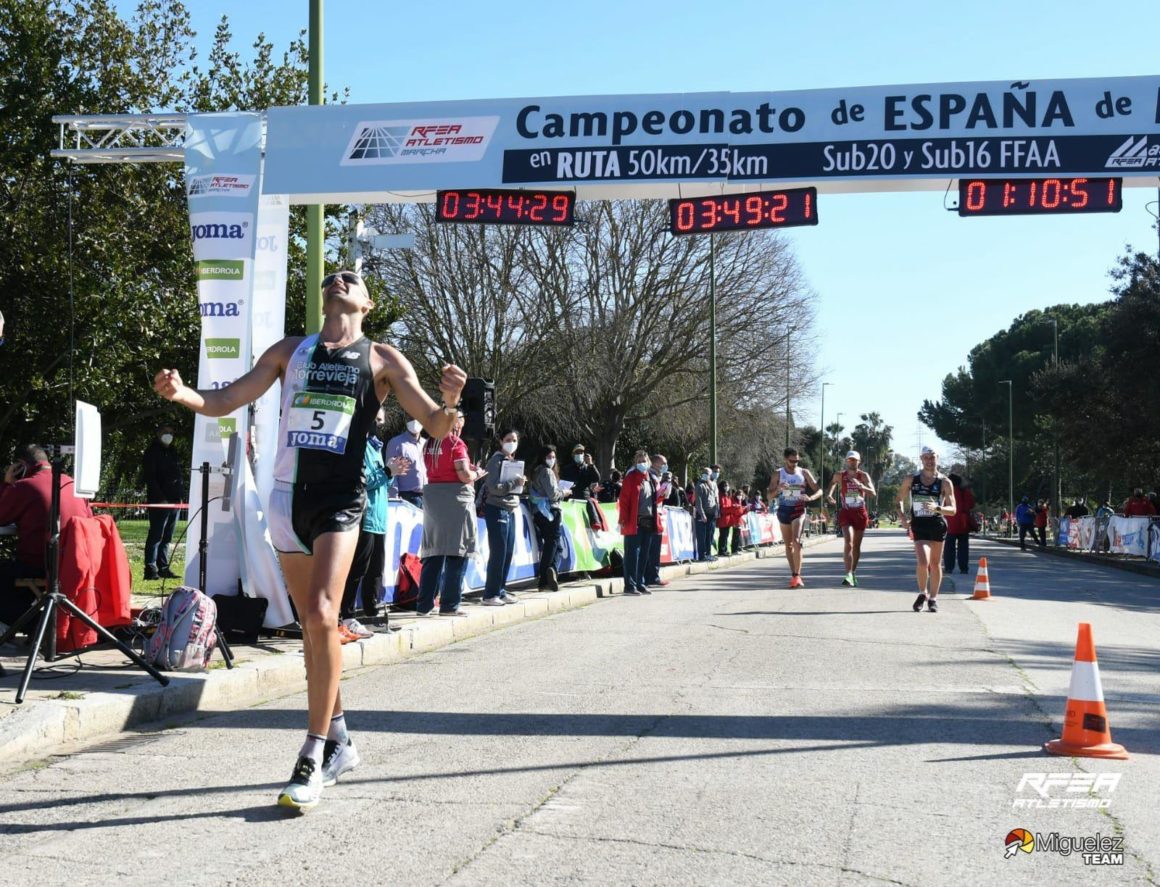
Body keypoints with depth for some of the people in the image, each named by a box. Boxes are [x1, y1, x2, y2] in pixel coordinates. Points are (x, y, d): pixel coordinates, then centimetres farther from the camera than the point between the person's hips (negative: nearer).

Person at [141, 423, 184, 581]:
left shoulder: (172, 452, 21)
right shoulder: (152, 452, -3)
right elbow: (150, 478, -11)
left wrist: (181, 496, 13)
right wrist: (160, 498, -18)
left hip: (174, 501, 8)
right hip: (159, 502, -8)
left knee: (167, 537, 10)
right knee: (156, 536, -8)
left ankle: (163, 568, 13)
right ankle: (151, 569, -8)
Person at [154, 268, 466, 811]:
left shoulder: (382, 360, 6)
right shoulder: (290, 351, 15)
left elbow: (436, 426, 2)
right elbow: (223, 402, 13)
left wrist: (449, 403, -22)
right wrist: (184, 395, -9)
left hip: (340, 500, -4)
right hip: (287, 497, 4)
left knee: (322, 618, -20)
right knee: (313, 627, 10)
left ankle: (312, 759, -13)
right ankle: (338, 742, 25)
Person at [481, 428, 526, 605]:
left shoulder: (513, 462, 18)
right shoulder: (496, 460, -8)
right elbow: (494, 487, -18)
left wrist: (521, 481, 5)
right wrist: (515, 481, -17)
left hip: (510, 510, 8)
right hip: (497, 509, -8)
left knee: (508, 552, 9)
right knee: (498, 552, -7)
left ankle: (501, 591, 17)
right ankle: (490, 594, -3)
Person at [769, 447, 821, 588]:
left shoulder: (804, 473, 2)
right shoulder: (778, 474, 2)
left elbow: (819, 491, 3)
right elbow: (770, 497, 0)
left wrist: (810, 498, -18)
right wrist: (778, 489, -21)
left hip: (799, 509, -2)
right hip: (783, 510, 2)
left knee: (796, 541, -19)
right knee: (788, 544, 8)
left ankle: (797, 576, -20)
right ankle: (793, 574, 20)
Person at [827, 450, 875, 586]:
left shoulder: (863, 476, -1)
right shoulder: (839, 476, 1)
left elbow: (872, 493, -10)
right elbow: (833, 484, 20)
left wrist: (860, 485, -27)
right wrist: (829, 495, 0)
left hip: (860, 513, 2)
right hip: (846, 512, -2)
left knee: (857, 545, 11)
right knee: (848, 543, -18)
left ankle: (853, 572, 26)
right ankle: (848, 574, -25)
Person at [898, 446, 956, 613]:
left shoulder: (945, 482, -1)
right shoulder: (911, 480, 3)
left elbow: (952, 509, -5)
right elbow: (900, 499, 16)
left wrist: (937, 508, -24)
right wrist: (903, 517, 1)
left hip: (938, 525, 0)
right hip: (919, 526, 0)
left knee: (935, 564, 9)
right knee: (923, 562, -16)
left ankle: (933, 598, 24)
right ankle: (923, 593, 8)